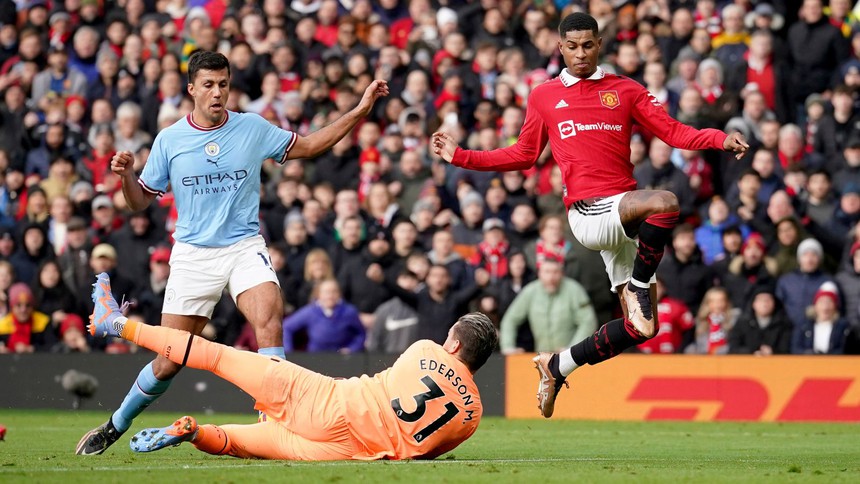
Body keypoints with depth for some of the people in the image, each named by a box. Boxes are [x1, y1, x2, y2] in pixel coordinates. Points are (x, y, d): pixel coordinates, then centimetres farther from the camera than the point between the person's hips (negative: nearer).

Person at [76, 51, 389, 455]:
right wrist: (126, 174, -16)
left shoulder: (253, 129, 1)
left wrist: (360, 111, 6)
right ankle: (115, 426, 23)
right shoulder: (169, 140, -1)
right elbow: (141, 201, 6)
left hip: (245, 247, 1)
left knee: (268, 318, -29)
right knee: (168, 363, 0)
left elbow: (306, 146, 14)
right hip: (193, 254, 0)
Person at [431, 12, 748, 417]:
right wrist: (461, 157, 16)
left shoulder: (625, 90, 13)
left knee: (641, 328, 0)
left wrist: (721, 139, -9)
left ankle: (557, 366, 19)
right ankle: (638, 287, -15)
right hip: (587, 213, -3)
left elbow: (673, 132, 8)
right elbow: (524, 155, 22)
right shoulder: (543, 97, 13)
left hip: (625, 212, 3)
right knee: (665, 202, -34)